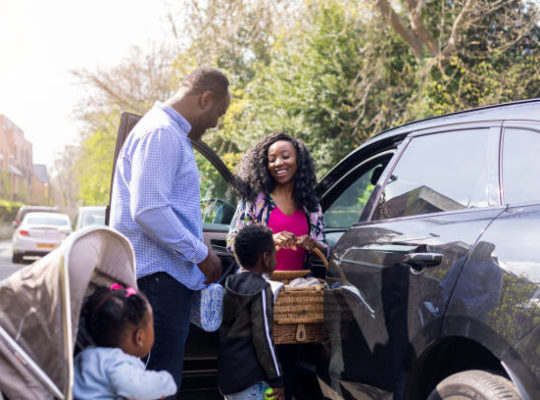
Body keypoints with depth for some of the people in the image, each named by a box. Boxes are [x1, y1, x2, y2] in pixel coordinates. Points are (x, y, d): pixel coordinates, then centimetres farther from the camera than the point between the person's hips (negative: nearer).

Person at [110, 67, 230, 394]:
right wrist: (202, 255, -14)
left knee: (164, 375, 14)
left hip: (167, 273, 11)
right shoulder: (162, 133, -13)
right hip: (159, 275, -11)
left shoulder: (172, 133, 20)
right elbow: (149, 211, -22)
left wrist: (199, 251, 18)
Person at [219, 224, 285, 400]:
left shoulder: (230, 285, 11)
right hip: (250, 378, -9)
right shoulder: (261, 289, -13)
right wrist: (276, 378, -12)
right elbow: (262, 336, -17)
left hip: (226, 375, 9)